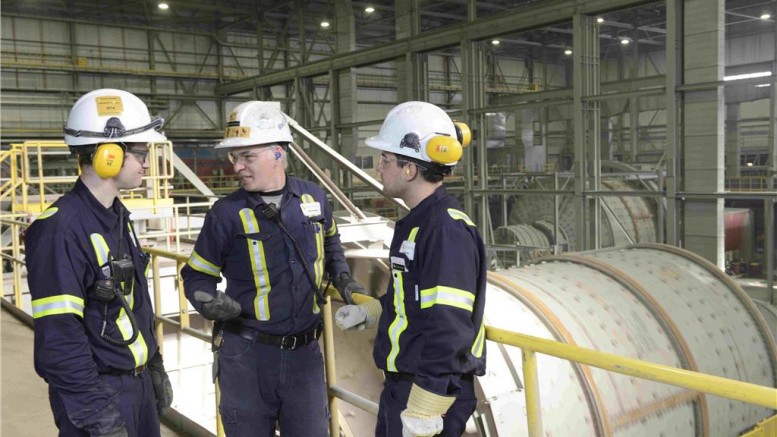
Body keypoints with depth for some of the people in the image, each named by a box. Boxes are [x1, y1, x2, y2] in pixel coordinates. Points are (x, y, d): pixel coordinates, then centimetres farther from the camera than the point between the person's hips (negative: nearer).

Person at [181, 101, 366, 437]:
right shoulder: (226, 213, -9)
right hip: (246, 354, -2)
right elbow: (198, 274, 0)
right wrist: (208, 302, -20)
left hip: (304, 351, 2)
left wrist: (342, 278, 8)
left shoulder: (314, 198, 0)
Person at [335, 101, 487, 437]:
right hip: (400, 385, 9)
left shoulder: (448, 231, -23)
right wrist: (368, 312, 24)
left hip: (431, 391, -9)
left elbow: (449, 332, -27)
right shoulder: (418, 223, 8)